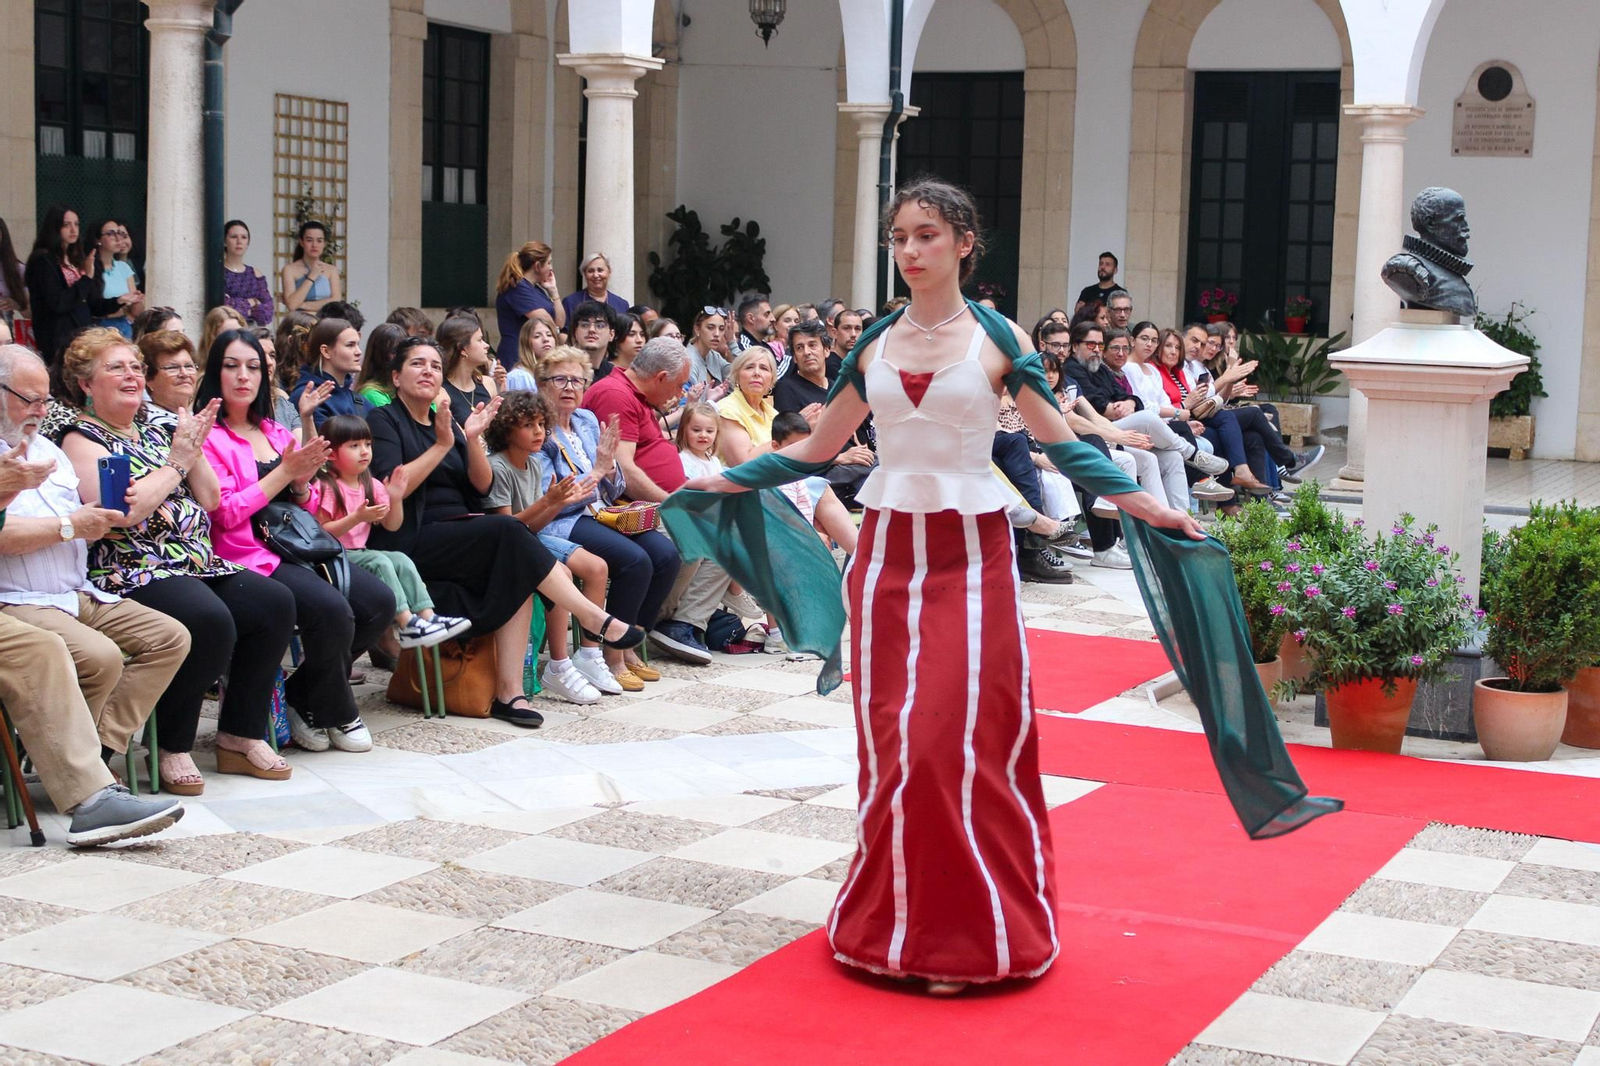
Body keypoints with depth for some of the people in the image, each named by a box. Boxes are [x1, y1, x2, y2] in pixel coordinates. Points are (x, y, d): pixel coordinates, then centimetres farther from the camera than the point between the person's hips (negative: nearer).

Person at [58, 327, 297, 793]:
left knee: (274, 602, -14)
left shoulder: (154, 432, 21)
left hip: (196, 562, 8)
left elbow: (210, 501, 18)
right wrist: (177, 460, -9)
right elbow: (120, 512, -17)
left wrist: (194, 450, 2)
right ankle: (172, 749, -16)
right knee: (209, 620, -33)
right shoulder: (83, 439, -1)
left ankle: (241, 736, -7)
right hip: (133, 571, -8)